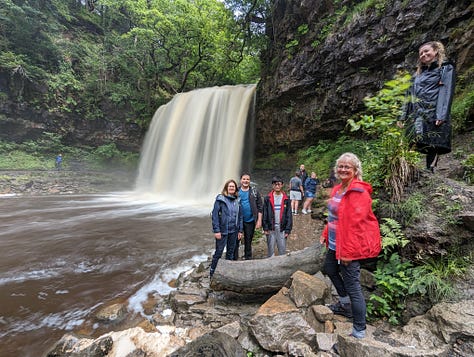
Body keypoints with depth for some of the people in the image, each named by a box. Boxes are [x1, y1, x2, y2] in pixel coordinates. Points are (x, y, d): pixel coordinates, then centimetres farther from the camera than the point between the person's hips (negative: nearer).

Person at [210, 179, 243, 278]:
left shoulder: (237, 200, 7)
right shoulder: (220, 199, -8)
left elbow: (240, 216, 11)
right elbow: (215, 214, -11)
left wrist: (240, 230, 8)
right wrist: (216, 230, -15)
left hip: (233, 231, 5)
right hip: (222, 230, -5)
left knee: (230, 252, 15)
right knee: (219, 252, 2)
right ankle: (212, 272, 17)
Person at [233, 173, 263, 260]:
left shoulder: (254, 192, 0)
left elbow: (260, 207, 0)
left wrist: (259, 220, -5)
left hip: (250, 221, 0)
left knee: (248, 241, 13)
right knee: (235, 240, 4)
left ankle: (248, 258, 28)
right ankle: (234, 258, 18)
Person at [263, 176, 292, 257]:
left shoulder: (286, 199, 2)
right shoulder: (268, 198, 0)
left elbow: (289, 215, 2)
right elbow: (265, 214, 1)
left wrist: (288, 230, -3)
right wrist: (265, 228, -4)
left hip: (282, 228, 0)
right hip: (271, 228, 0)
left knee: (282, 250, 4)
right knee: (271, 249, 8)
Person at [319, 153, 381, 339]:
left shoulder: (358, 192, -20)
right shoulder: (338, 189, 8)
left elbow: (355, 223, -24)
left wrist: (347, 251, -23)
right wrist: (325, 234, 15)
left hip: (350, 246, -10)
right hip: (335, 243, 10)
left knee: (352, 287, -1)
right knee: (329, 268, 27)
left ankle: (359, 331, 16)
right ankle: (345, 304, 47)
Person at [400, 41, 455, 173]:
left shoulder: (446, 68, 11)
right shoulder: (419, 73, 28)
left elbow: (446, 92, -3)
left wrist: (441, 116, -17)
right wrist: (403, 116, 13)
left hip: (432, 115, -5)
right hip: (415, 116, 5)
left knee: (432, 147, -9)